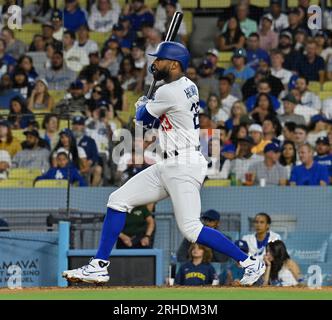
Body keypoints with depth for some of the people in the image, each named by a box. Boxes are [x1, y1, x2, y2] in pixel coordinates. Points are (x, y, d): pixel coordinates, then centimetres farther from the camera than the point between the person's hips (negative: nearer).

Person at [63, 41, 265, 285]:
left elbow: (142, 118, 0)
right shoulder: (188, 86, 11)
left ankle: (250, 263, -6)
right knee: (118, 200, 6)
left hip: (184, 166, -10)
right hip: (168, 165, 10)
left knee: (191, 229, -16)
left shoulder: (169, 93, -17)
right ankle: (99, 266, 7)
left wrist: (142, 105, 20)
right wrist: (149, 109, 16)